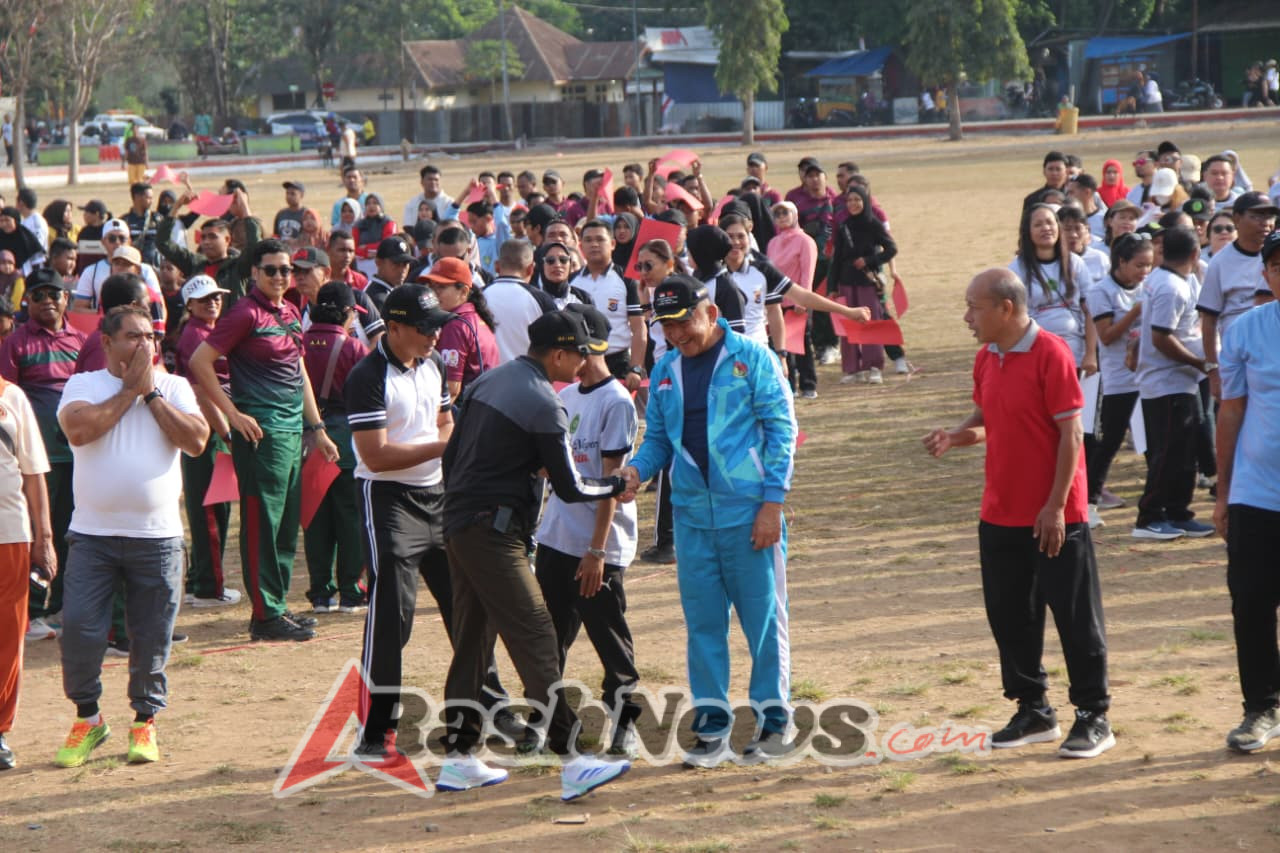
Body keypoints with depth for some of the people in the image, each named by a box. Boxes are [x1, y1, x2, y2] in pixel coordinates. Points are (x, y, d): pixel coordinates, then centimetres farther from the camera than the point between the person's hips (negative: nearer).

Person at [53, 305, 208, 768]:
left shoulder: (173, 387, 7)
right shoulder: (84, 384, 3)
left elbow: (196, 441, -8)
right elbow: (78, 429, -18)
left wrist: (151, 392, -8)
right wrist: (129, 389, -10)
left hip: (158, 535, 1)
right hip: (93, 534, -1)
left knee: (152, 637, 6)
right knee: (79, 627, -6)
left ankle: (145, 720, 22)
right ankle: (87, 717, 13)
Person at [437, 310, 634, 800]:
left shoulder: (487, 381, 14)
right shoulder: (543, 405, -12)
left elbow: (452, 454, 20)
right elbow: (570, 488, -9)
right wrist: (617, 487, 8)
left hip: (457, 524, 9)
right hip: (494, 534, -9)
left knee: (472, 642, 13)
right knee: (536, 642, -12)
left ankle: (458, 759, 16)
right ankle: (570, 762, -17)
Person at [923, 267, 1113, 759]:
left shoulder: (1050, 354, -15)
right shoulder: (986, 359, 7)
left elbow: (1070, 432, -15)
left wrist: (1056, 506, -18)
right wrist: (954, 437, -3)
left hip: (1054, 516, -7)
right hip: (1001, 513, 8)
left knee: (1074, 613, 0)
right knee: (1010, 614, 11)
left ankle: (1094, 716, 9)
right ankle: (1033, 711, 24)